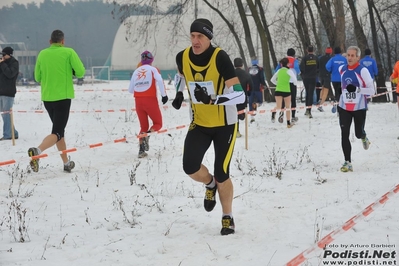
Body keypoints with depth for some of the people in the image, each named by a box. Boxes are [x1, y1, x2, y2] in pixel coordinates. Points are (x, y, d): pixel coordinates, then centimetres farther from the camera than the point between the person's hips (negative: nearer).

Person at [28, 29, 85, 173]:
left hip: (47, 98, 5)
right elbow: (80, 72, -10)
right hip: (63, 97, -5)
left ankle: (66, 162, 23)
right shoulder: (68, 52, -7)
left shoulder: (42, 54, 4)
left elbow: (37, 77, 11)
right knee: (57, 132, -6)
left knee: (59, 129, 19)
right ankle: (37, 151, -32)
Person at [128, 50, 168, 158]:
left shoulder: (136, 71, 13)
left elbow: (130, 90, 15)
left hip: (138, 101, 4)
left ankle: (141, 149, 2)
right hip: (150, 100, -4)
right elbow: (160, 81, -16)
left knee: (143, 126, 15)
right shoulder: (153, 69, 3)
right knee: (158, 123, 9)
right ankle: (146, 135, -21)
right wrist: (164, 95, -13)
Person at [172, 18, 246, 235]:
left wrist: (214, 99, -42)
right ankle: (210, 184, 23)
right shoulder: (182, 57, -8)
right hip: (199, 123, 4)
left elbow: (239, 94, -28)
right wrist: (180, 94, 2)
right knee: (190, 167, -13)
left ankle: (228, 218, 21)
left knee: (221, 174, -3)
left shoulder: (220, 58, -23)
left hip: (224, 124, -4)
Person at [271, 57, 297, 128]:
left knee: (278, 107, -4)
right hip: (286, 90, -2)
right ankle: (288, 123, 15)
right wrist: (295, 84, 6)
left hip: (278, 90, 2)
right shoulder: (289, 71, -3)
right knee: (288, 107, 14)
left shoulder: (279, 71, 11)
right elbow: (294, 79, -15)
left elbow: (272, 80, 20)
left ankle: (274, 112, -40)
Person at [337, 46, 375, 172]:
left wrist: (357, 89, -29)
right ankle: (348, 163, -4)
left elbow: (371, 91, -15)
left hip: (359, 108, -3)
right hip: (344, 107, 3)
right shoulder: (342, 69, 0)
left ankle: (364, 137, 48)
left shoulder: (363, 71, -15)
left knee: (358, 133, 10)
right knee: (344, 134, -7)